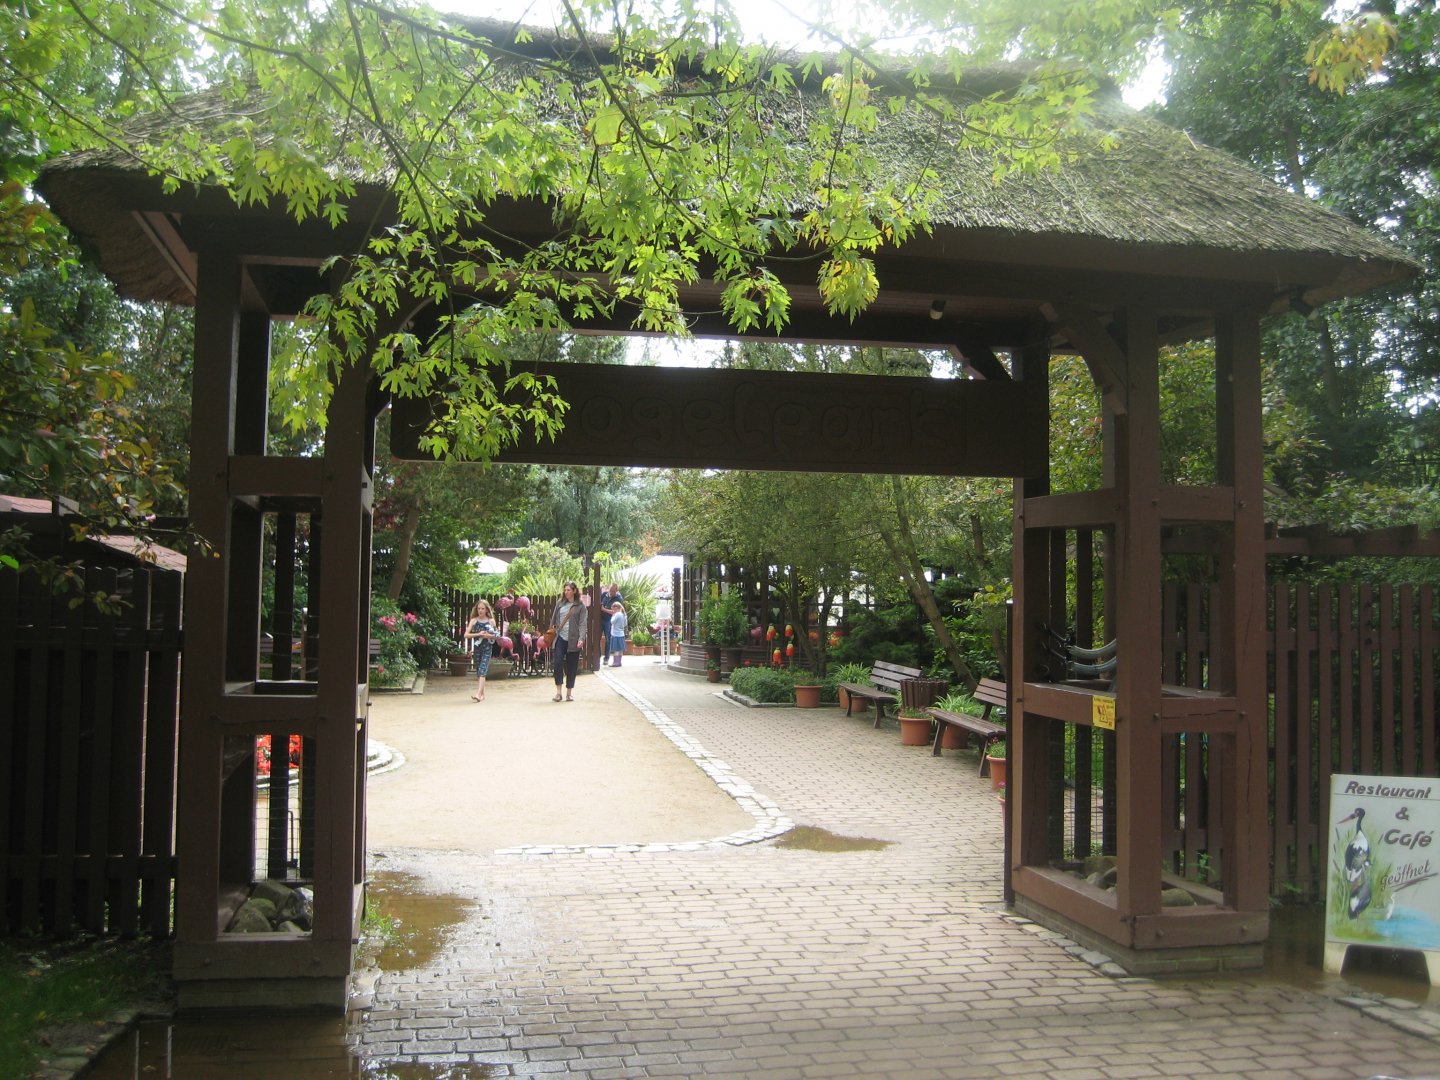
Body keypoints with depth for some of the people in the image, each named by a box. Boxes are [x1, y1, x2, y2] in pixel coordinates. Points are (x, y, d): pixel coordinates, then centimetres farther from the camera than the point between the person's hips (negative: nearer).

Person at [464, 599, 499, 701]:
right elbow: (466, 635, -3)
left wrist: (489, 636, -14)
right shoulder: (474, 620, 2)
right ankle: (482, 694, 20)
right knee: (479, 671, 9)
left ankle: (478, 694, -25)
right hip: (477, 647, 3)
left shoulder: (491, 621, 1)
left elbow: (497, 635, 6)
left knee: (482, 670, -15)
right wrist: (478, 634, -16)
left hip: (487, 648, -3)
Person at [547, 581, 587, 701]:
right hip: (560, 638, 2)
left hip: (573, 640, -2)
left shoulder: (580, 606, 0)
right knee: (558, 662, -10)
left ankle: (569, 692, 14)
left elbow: (582, 624, -6)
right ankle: (558, 690, -3)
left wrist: (581, 639, -17)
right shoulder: (560, 603, 10)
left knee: (572, 666, 4)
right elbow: (554, 618, 18)